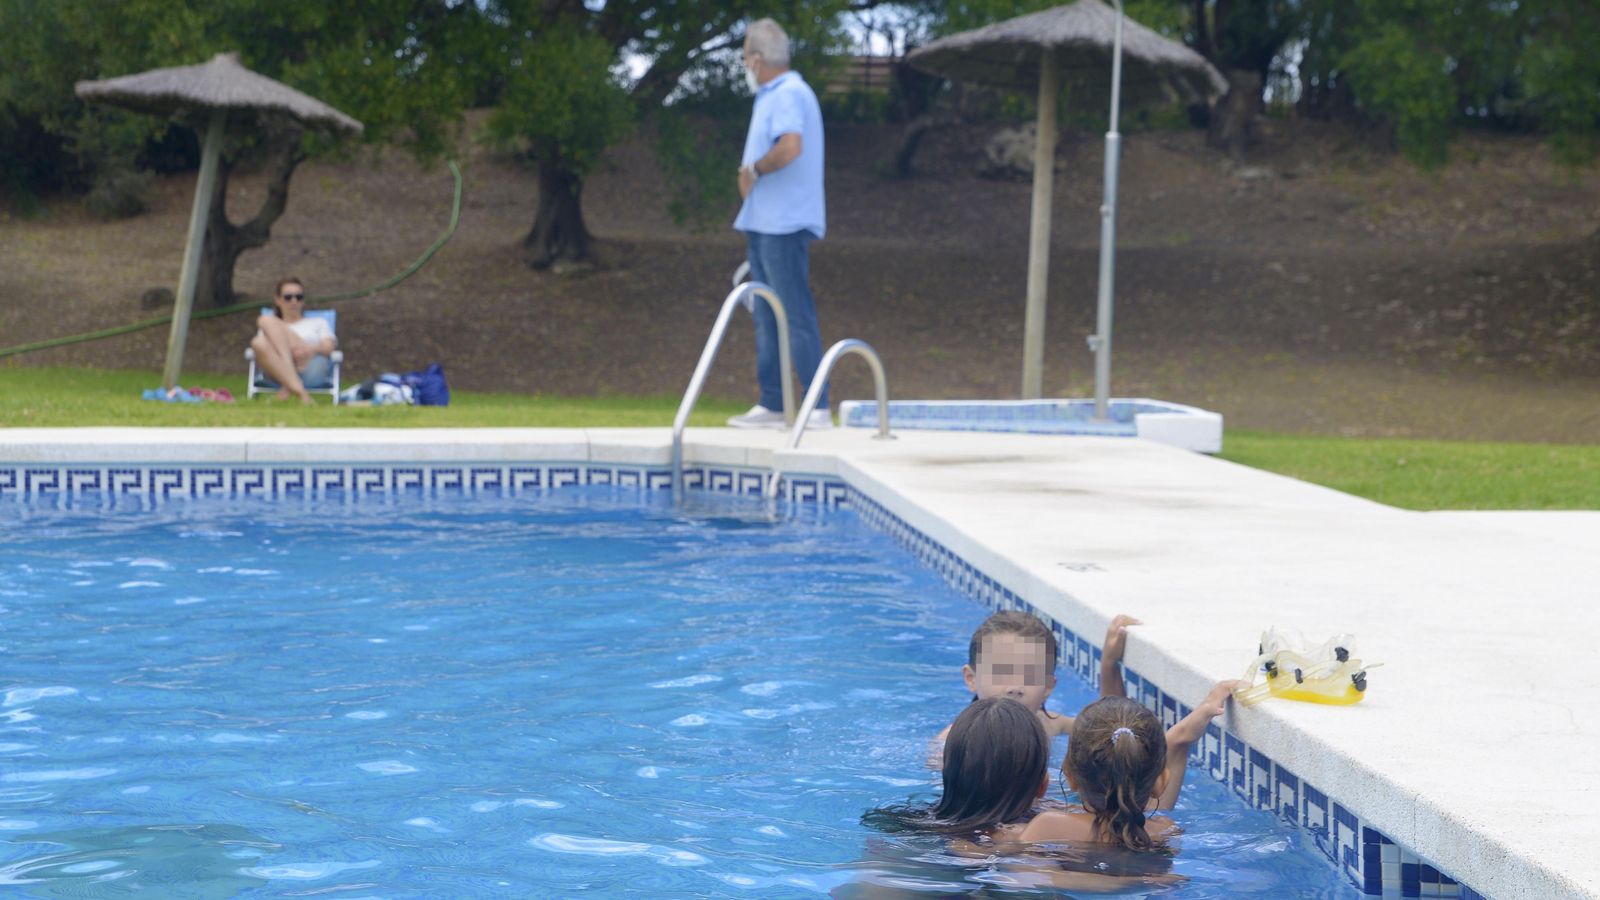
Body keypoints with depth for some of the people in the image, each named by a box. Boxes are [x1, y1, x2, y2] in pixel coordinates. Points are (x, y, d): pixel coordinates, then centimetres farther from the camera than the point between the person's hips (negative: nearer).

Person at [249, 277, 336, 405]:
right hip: (279, 370, 1)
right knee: (260, 343, -34)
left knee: (266, 321, -20)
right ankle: (299, 392, -49)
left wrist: (311, 349, -13)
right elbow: (258, 343, 12)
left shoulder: (318, 323, 34)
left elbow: (328, 347, 14)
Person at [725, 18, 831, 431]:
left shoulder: (788, 94, -13)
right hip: (764, 222, 11)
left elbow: (791, 147, -30)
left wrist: (754, 170, -17)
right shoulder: (773, 96, 19)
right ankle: (771, 405, 16)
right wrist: (750, 173, 9)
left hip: (784, 225, -11)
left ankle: (818, 409, -11)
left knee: (796, 316, -11)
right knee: (767, 318, 12)